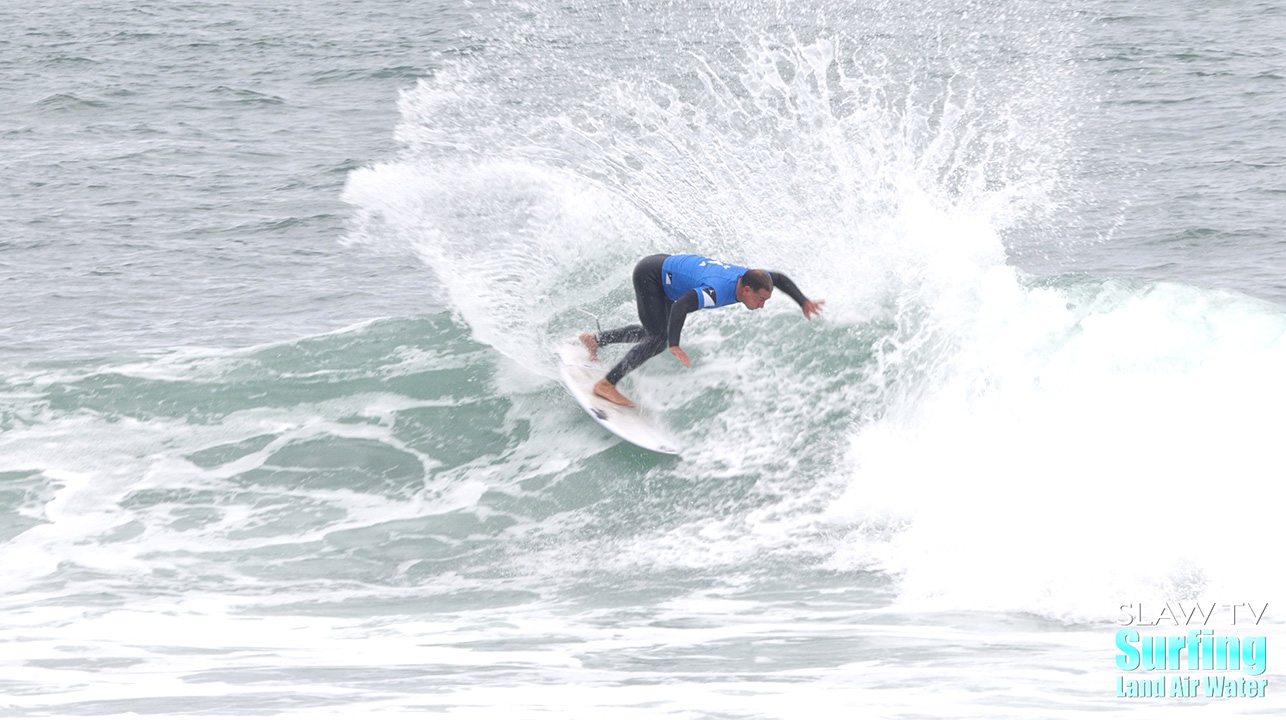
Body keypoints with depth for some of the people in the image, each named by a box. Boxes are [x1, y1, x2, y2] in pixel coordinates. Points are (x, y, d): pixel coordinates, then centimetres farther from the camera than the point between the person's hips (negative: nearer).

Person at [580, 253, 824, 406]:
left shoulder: (750, 277, -12)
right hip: (649, 274, -9)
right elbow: (681, 306, -49)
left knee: (655, 333, 21)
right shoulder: (717, 291, -37)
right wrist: (674, 346, -56)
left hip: (664, 265, 9)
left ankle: (595, 339, 32)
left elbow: (779, 278, 9)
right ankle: (606, 385, -12)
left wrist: (803, 302, 4)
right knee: (660, 338, -15)